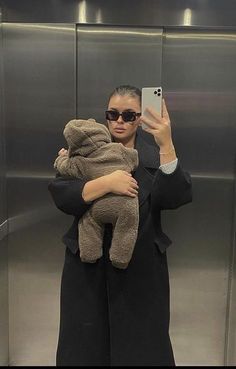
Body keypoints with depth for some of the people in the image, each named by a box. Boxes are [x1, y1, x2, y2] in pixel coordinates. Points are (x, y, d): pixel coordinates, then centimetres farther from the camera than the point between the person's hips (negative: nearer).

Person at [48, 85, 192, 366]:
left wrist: (166, 145, -29)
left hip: (142, 265, 0)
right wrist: (106, 183, -26)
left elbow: (176, 197, -16)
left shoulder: (154, 149, -1)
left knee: (142, 342, 12)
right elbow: (60, 195, -12)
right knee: (86, 341, 13)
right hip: (88, 263, 1)